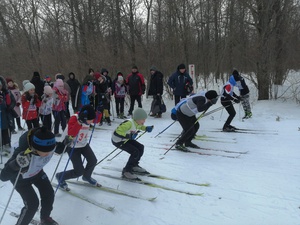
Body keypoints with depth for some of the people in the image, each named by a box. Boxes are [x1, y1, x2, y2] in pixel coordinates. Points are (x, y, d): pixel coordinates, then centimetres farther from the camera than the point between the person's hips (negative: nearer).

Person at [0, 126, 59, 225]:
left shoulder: (49, 147, -31)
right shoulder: (22, 153, -46)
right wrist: (16, 165, -59)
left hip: (37, 172, 5)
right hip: (20, 178, -5)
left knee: (49, 193, 10)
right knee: (32, 204, -9)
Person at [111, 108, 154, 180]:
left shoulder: (137, 122, -8)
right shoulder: (129, 123, -34)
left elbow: (139, 126, 18)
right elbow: (117, 132, -38)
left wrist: (146, 128, -3)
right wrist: (129, 136, -40)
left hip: (125, 139, 9)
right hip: (117, 140, -9)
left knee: (140, 148, 7)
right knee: (135, 152, -17)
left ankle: (134, 166, 27)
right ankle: (126, 171, -2)